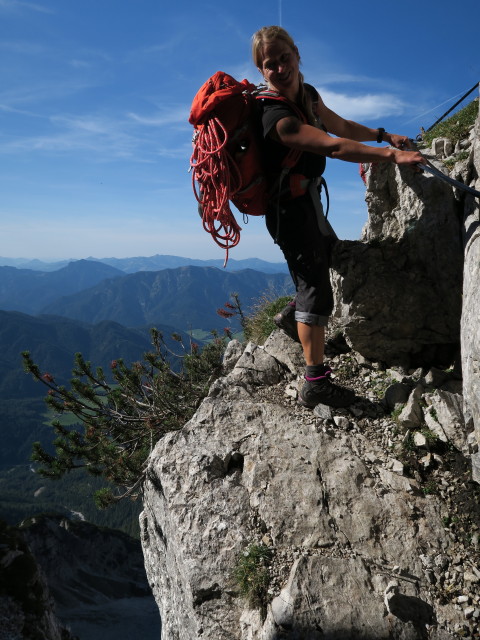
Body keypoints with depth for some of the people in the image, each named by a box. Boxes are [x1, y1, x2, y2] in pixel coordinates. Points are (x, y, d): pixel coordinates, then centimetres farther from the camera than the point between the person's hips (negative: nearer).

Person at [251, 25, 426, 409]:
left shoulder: (307, 94, 4)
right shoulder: (276, 117, -27)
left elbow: (342, 126, 15)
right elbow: (334, 146, -37)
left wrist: (384, 135, 7)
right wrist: (391, 155, -41)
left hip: (308, 201, 11)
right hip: (290, 208, -11)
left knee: (332, 262, 26)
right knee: (314, 288, -12)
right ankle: (315, 385, -4)